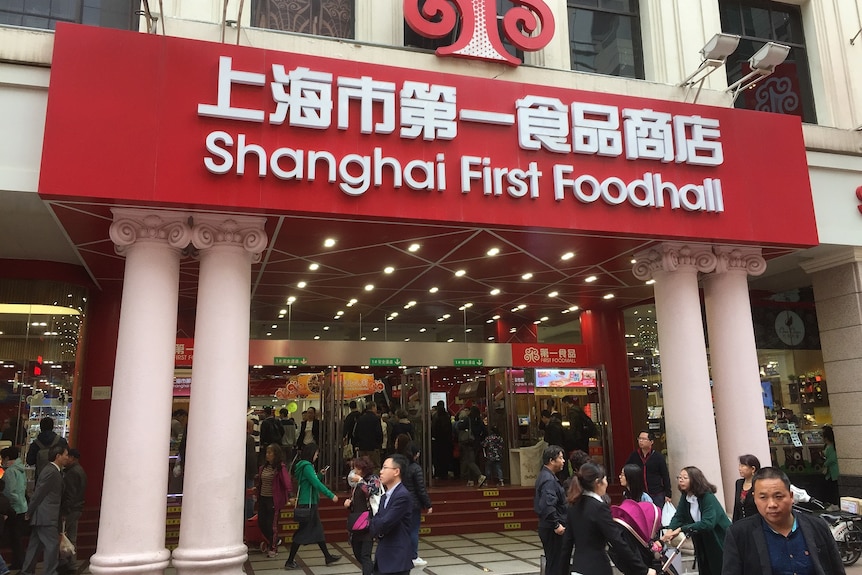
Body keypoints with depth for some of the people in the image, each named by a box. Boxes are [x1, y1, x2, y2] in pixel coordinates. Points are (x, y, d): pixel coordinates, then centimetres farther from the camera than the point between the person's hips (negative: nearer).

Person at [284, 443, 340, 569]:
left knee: (317, 529, 15)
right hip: (307, 504, -10)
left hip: (310, 503, 10)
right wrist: (331, 495, -23)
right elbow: (317, 484, -24)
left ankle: (328, 556, 24)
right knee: (303, 532, -2)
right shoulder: (307, 466, -18)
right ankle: (290, 562, 6)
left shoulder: (304, 465, 11)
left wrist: (319, 474, 10)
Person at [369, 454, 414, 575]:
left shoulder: (402, 495, -18)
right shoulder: (385, 496, 13)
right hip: (383, 557, 8)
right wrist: (378, 530, -9)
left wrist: (375, 527, 0)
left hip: (397, 559, -8)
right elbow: (375, 521, 12)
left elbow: (384, 523, -21)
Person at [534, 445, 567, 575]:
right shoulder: (549, 480, -20)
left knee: (552, 563, 17)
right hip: (552, 530, -10)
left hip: (548, 527, 10)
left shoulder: (544, 476, 12)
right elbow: (547, 505, -30)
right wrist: (556, 525, -23)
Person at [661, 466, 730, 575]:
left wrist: (681, 529, -37)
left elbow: (708, 523, -34)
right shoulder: (685, 497, -2)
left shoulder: (708, 497, -24)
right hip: (703, 542, 6)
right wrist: (670, 530, -27)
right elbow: (678, 516, -7)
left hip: (721, 541, -6)